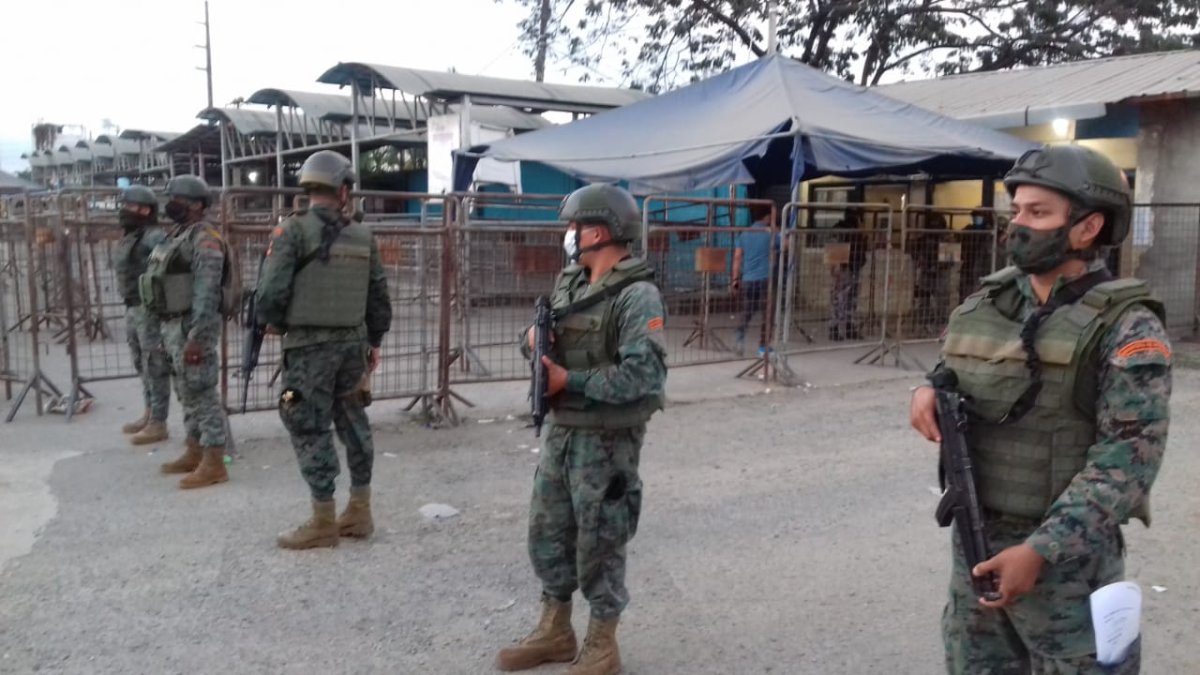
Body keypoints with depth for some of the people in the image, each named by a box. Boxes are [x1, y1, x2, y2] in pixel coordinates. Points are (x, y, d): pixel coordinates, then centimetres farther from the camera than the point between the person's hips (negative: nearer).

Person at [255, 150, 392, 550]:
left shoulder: (293, 231, -9)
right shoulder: (363, 237, 5)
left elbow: (271, 291, -14)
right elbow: (379, 295, 9)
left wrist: (272, 324, 6)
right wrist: (374, 340, 20)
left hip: (310, 344, -5)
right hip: (353, 342, 5)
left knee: (310, 429, 2)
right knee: (352, 423, 14)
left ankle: (324, 522, 6)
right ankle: (359, 512, 21)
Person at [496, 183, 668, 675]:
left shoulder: (637, 296, -17)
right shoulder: (569, 282, 8)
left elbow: (643, 375, -25)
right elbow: (540, 339, 18)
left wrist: (569, 380, -21)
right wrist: (533, 339, -6)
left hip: (607, 441, -8)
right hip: (560, 431, 8)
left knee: (599, 543, 4)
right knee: (546, 533, 15)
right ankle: (555, 632, 32)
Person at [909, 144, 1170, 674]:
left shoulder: (1127, 328, -14)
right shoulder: (982, 306, 3)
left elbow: (1128, 458, -19)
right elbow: (951, 373, 19)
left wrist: (1040, 551, -25)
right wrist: (927, 392, -6)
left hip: (1066, 553, -5)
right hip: (975, 542, 6)